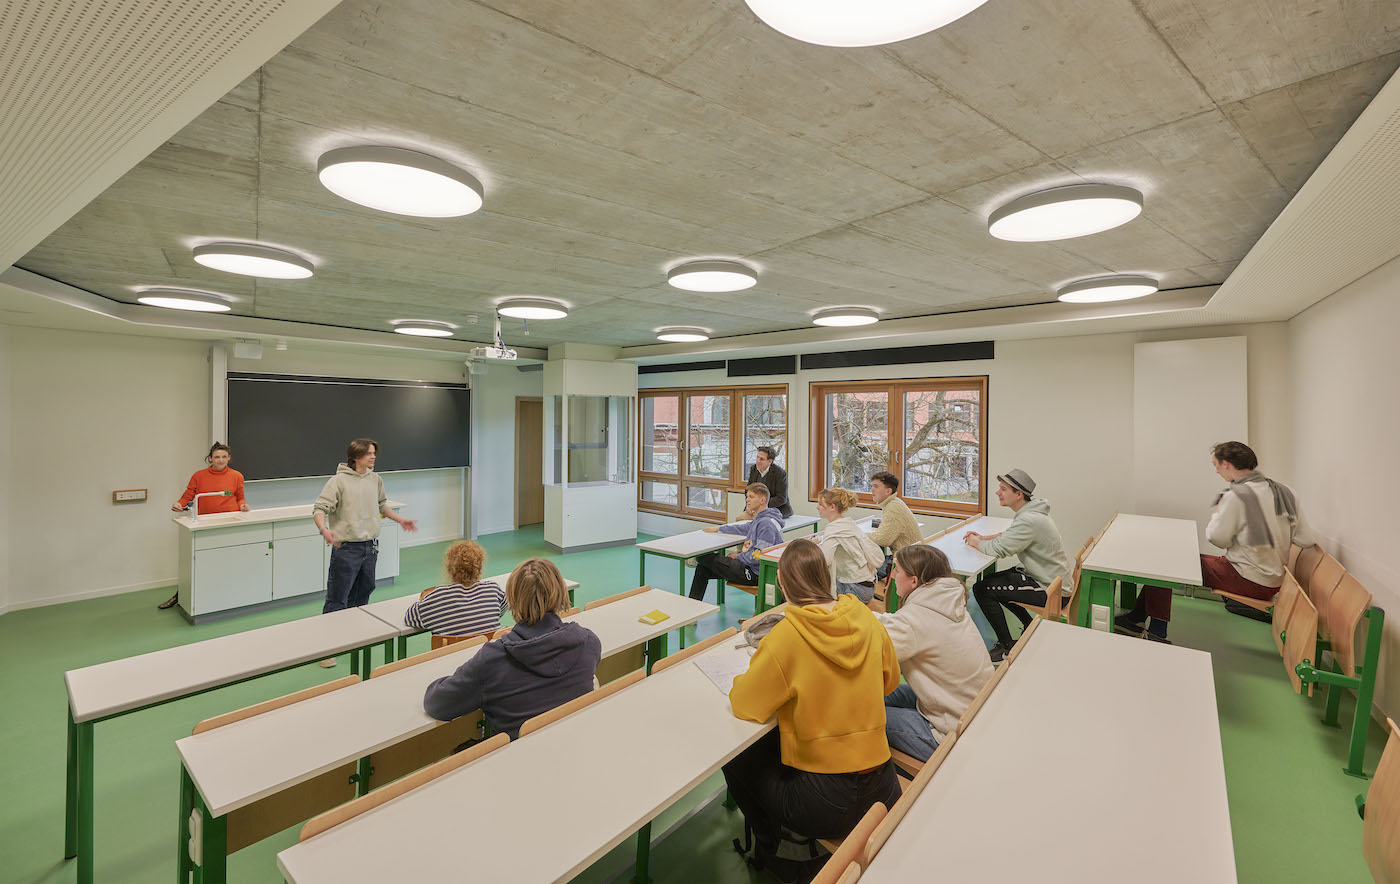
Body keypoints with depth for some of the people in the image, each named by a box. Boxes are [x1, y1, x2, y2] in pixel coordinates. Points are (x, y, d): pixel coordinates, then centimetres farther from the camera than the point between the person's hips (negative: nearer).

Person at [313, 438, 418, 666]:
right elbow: (319, 508, -14)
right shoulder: (339, 480, -11)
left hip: (370, 546, 6)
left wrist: (401, 520, 16)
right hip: (346, 548, -6)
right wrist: (324, 529, -32)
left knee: (361, 595, 19)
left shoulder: (375, 479, 8)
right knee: (337, 600, -2)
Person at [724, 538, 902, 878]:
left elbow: (743, 705, -12)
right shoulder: (866, 619, -7)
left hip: (827, 806, -5)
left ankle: (767, 849, 34)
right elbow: (890, 681, 11)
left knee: (735, 758, 18)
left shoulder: (786, 636, -23)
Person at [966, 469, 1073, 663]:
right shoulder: (1030, 511, 5)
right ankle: (1032, 628, 29)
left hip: (1049, 590, -10)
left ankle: (1006, 648, -1)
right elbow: (1010, 536, 20)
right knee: (992, 580, 21)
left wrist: (976, 543, -7)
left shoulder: (1029, 520, -28)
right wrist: (983, 537, 6)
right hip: (1053, 578, 10)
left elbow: (998, 549, -26)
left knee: (981, 589, -13)